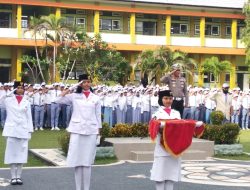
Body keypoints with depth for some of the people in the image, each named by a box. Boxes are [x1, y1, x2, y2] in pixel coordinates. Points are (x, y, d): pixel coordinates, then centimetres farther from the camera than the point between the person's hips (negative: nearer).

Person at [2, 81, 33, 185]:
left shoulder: (26, 101, 8)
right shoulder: (9, 100, 5)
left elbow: (29, 117, 9)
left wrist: (30, 130, 2)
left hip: (23, 130, 1)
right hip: (11, 130, -1)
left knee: (21, 153, 3)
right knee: (11, 153, -1)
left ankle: (19, 176, 10)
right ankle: (13, 177, 5)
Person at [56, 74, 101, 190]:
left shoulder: (96, 98, 9)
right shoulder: (74, 96, 7)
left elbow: (98, 116, 9)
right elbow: (58, 101, 0)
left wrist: (98, 133, 5)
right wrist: (68, 90, -5)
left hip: (91, 131, 0)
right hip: (77, 130, 0)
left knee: (87, 162, 2)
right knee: (77, 161, 1)